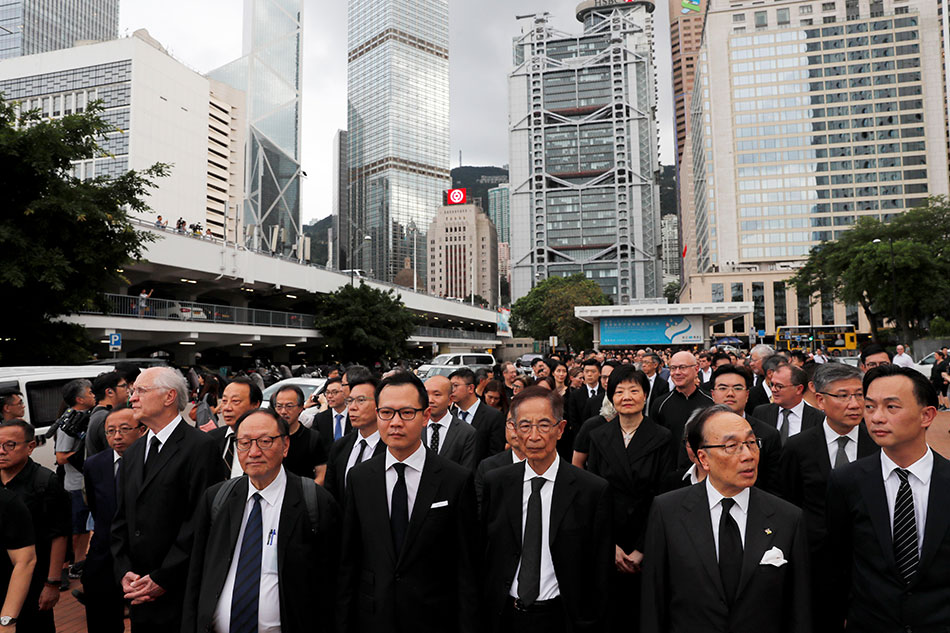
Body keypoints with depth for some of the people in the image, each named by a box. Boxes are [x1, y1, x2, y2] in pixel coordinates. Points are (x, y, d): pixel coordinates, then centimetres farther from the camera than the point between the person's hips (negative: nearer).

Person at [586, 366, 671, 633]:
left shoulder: (662, 438, -5)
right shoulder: (598, 437, 2)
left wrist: (641, 550, -10)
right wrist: (610, 545, -5)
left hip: (647, 550, -1)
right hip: (607, 548, 2)